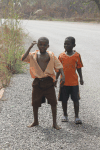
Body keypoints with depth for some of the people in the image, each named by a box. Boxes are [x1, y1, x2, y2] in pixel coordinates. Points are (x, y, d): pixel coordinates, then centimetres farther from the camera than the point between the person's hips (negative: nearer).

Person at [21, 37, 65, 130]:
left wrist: (63, 76, -16)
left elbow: (59, 66, -1)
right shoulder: (33, 55, 0)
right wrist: (30, 47, -16)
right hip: (37, 82, 1)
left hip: (48, 82, -1)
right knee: (35, 103, 10)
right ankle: (35, 121, 30)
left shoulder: (51, 55, 0)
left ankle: (54, 123, 9)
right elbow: (23, 59, -16)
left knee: (53, 102, -2)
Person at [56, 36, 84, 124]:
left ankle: (77, 117, 11)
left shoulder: (77, 55, -3)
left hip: (74, 82, -1)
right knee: (64, 100, 9)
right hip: (64, 82, 1)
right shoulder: (61, 56, 0)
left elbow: (79, 68, 4)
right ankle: (65, 115, 25)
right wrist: (56, 79, 6)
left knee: (76, 99, 2)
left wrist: (81, 78, 0)